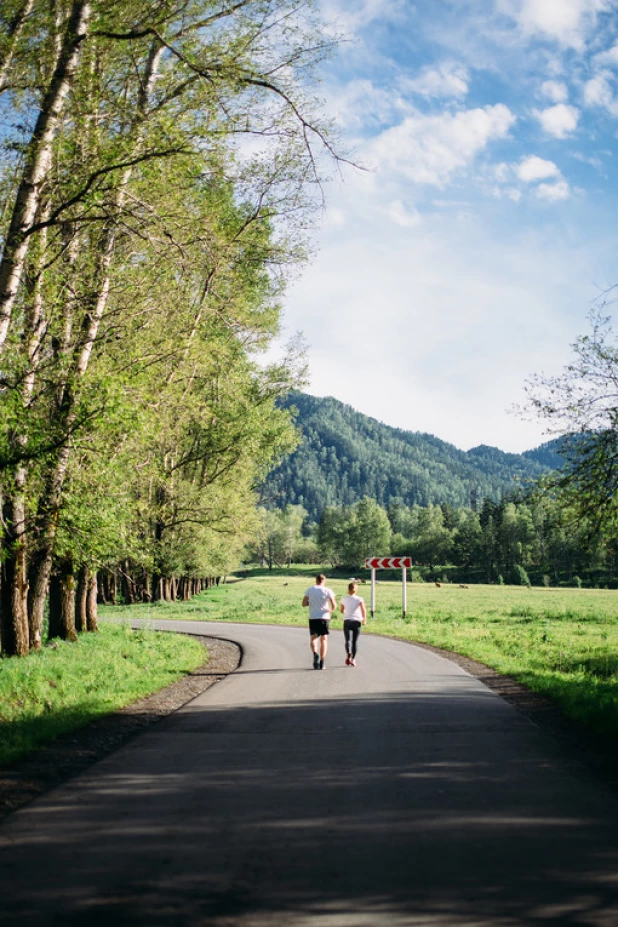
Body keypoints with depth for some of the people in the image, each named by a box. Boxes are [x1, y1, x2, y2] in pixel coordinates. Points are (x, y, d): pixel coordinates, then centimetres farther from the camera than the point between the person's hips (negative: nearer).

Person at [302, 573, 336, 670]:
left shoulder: (310, 590, 2)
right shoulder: (327, 590, -1)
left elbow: (304, 604, -2)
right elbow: (334, 605, -9)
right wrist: (331, 611, 11)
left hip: (313, 617, 0)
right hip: (324, 617, 0)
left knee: (313, 638, 12)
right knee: (324, 639, 9)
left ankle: (315, 653, -17)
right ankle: (322, 662, 5)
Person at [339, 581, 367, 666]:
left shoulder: (344, 599, 7)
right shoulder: (359, 599, 3)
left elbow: (341, 610, 18)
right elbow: (363, 609, -12)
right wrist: (364, 619, -13)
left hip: (347, 621, 0)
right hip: (357, 621, 0)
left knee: (348, 640, 0)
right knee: (355, 641, 7)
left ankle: (348, 654, -27)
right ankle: (353, 659, 5)